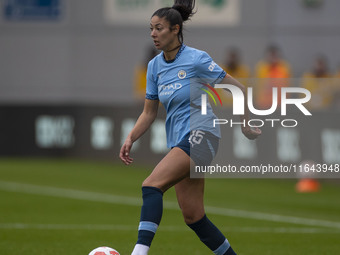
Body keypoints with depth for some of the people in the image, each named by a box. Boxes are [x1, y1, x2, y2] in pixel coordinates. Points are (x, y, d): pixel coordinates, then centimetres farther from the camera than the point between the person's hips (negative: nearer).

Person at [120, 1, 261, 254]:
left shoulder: (196, 59, -9)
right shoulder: (154, 66, 10)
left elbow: (237, 88, -3)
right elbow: (149, 112, 16)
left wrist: (245, 125, 3)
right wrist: (130, 139, 1)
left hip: (201, 134, -8)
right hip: (177, 141, 8)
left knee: (151, 186, -26)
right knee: (192, 216, 5)